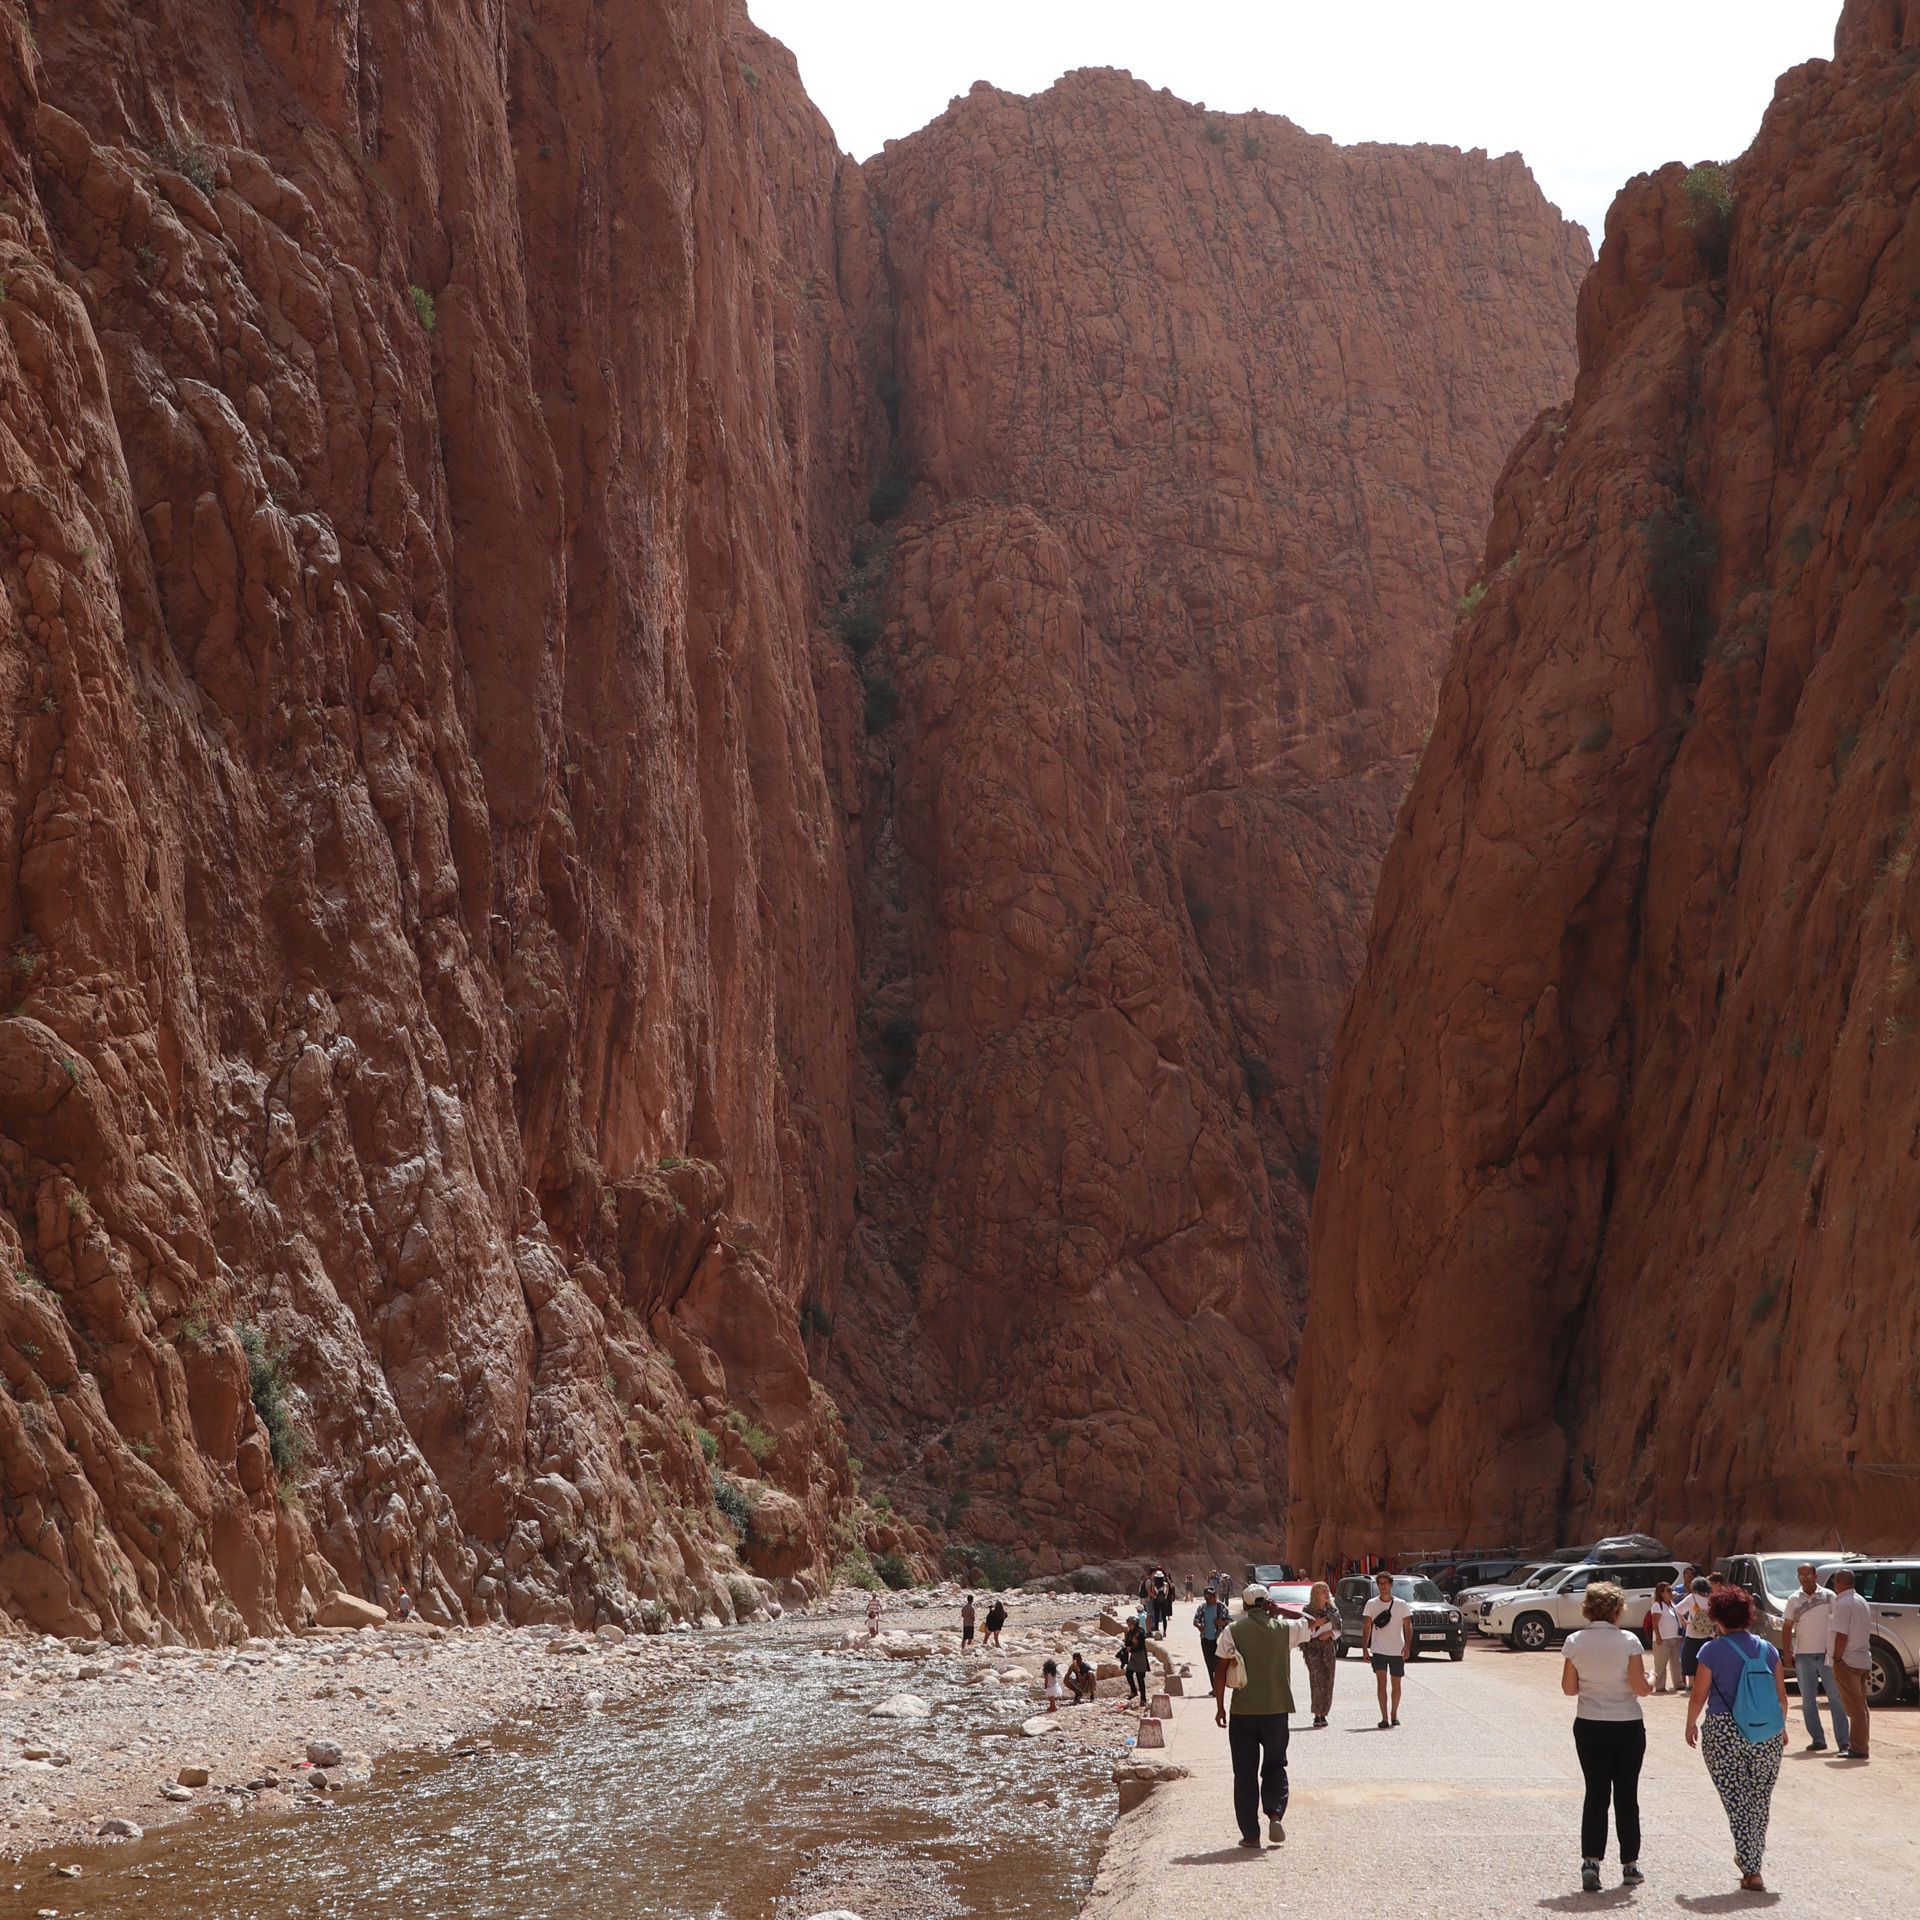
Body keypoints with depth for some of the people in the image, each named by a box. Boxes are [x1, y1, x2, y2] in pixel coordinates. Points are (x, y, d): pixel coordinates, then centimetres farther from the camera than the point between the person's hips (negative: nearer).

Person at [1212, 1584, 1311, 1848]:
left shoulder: (1233, 1632, -4)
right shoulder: (1285, 1629, 0)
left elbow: (1221, 1672, -6)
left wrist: (1220, 1706, 3)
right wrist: (1279, 1612, 15)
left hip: (1243, 1712, -1)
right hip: (1277, 1709, 1)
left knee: (1245, 1773, 7)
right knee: (1275, 1766, 16)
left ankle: (1250, 1834, 8)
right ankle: (1276, 1813, -7)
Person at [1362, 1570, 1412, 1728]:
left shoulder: (1401, 1605, 0)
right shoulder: (1371, 1604, 3)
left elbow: (1408, 1626, -1)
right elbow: (1367, 1627, 6)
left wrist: (1407, 1645, -14)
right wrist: (1364, 1647, -2)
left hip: (1397, 1650, 0)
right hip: (1378, 1650, 0)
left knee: (1396, 1684, 8)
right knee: (1381, 1681, -13)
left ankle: (1394, 1714, 26)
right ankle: (1384, 1718, -13)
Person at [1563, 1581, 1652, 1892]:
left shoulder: (1574, 1642, -4)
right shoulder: (1628, 1642, -12)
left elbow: (1569, 1687, 0)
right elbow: (1640, 1687, -12)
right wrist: (1651, 1682, 9)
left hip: (1589, 1726, 2)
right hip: (1627, 1726, -2)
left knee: (1596, 1792, 6)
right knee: (1626, 1794, 10)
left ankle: (1591, 1860, -9)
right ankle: (1629, 1864, 17)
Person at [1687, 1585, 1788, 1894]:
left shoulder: (1712, 1651, -8)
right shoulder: (1767, 1650, 4)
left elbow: (1698, 1697, -5)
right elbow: (1781, 1696, 8)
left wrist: (1691, 1725, 12)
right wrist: (1781, 1728, 23)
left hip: (1724, 1733, -4)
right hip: (1767, 1737, 4)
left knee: (1737, 1800, 2)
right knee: (1760, 1798, 17)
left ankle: (1751, 1871, -2)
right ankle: (1751, 1858, 31)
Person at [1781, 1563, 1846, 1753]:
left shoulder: (1829, 1596, 1)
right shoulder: (1793, 1600, 5)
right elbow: (1787, 1628, 7)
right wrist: (1787, 1653, -2)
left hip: (1827, 1654, -2)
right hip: (1803, 1656, 2)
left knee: (1836, 1698, -3)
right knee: (1808, 1700, 5)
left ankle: (1843, 1742, -2)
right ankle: (1817, 1740, 12)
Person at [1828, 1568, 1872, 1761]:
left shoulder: (1843, 1603, -15)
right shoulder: (1860, 1601, 14)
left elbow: (1842, 1636, -21)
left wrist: (1836, 1659, -13)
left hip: (1847, 1660, -9)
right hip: (1863, 1659, 9)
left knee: (1854, 1706, -6)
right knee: (1860, 1705, 14)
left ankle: (1858, 1748, -5)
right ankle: (1861, 1744, 19)